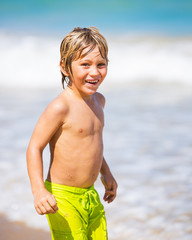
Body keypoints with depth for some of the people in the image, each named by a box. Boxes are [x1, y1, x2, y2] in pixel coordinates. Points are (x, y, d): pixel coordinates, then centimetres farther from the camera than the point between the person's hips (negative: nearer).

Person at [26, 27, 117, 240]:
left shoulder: (98, 100, 8)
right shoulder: (61, 107, -17)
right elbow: (34, 147, -17)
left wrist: (106, 173, 32)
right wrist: (39, 190, -28)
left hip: (91, 196, 8)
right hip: (63, 197, -8)